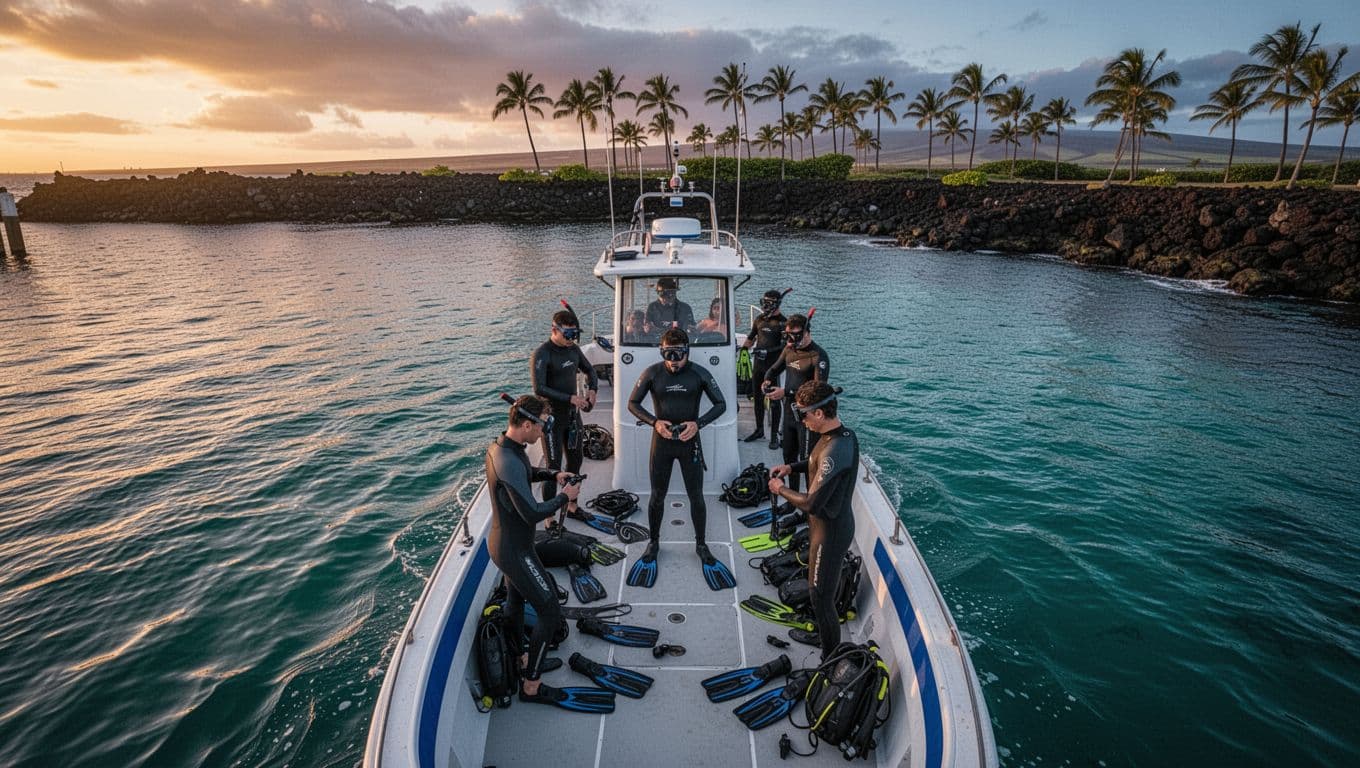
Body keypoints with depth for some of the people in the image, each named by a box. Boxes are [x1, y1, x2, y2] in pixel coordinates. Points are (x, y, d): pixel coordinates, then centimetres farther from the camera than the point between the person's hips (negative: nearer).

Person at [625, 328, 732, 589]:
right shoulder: (652, 373, -9)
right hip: (661, 442, 0)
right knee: (657, 496, 12)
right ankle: (654, 543, 32)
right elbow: (633, 403, -1)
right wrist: (654, 422, -17)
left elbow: (720, 404, -3)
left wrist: (698, 423, -17)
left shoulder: (699, 374, -9)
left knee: (696, 496, 9)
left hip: (689, 442, 0)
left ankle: (701, 544, 27)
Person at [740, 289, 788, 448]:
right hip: (758, 364, 6)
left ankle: (774, 435, 9)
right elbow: (751, 338, 22)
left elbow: (785, 346, -16)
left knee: (774, 400, 1)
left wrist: (767, 351, -25)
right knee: (758, 397, 14)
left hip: (774, 366, -6)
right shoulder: (759, 319, 10)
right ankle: (759, 430, 28)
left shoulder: (783, 322, -9)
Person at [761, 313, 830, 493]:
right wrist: (768, 380, -5)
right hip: (789, 411, 8)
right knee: (789, 456, 19)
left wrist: (786, 392, -30)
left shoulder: (818, 356, -19)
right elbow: (775, 368, 18)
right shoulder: (789, 349, 4)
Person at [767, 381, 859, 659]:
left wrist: (781, 489, -16)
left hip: (830, 532, -9)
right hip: (834, 523, 10)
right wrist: (792, 467, 3)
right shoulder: (842, 433, -4)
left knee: (821, 596, 6)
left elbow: (811, 503, -32)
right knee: (821, 587, 30)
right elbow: (817, 462, 18)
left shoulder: (835, 450, -35)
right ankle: (818, 626, 54)